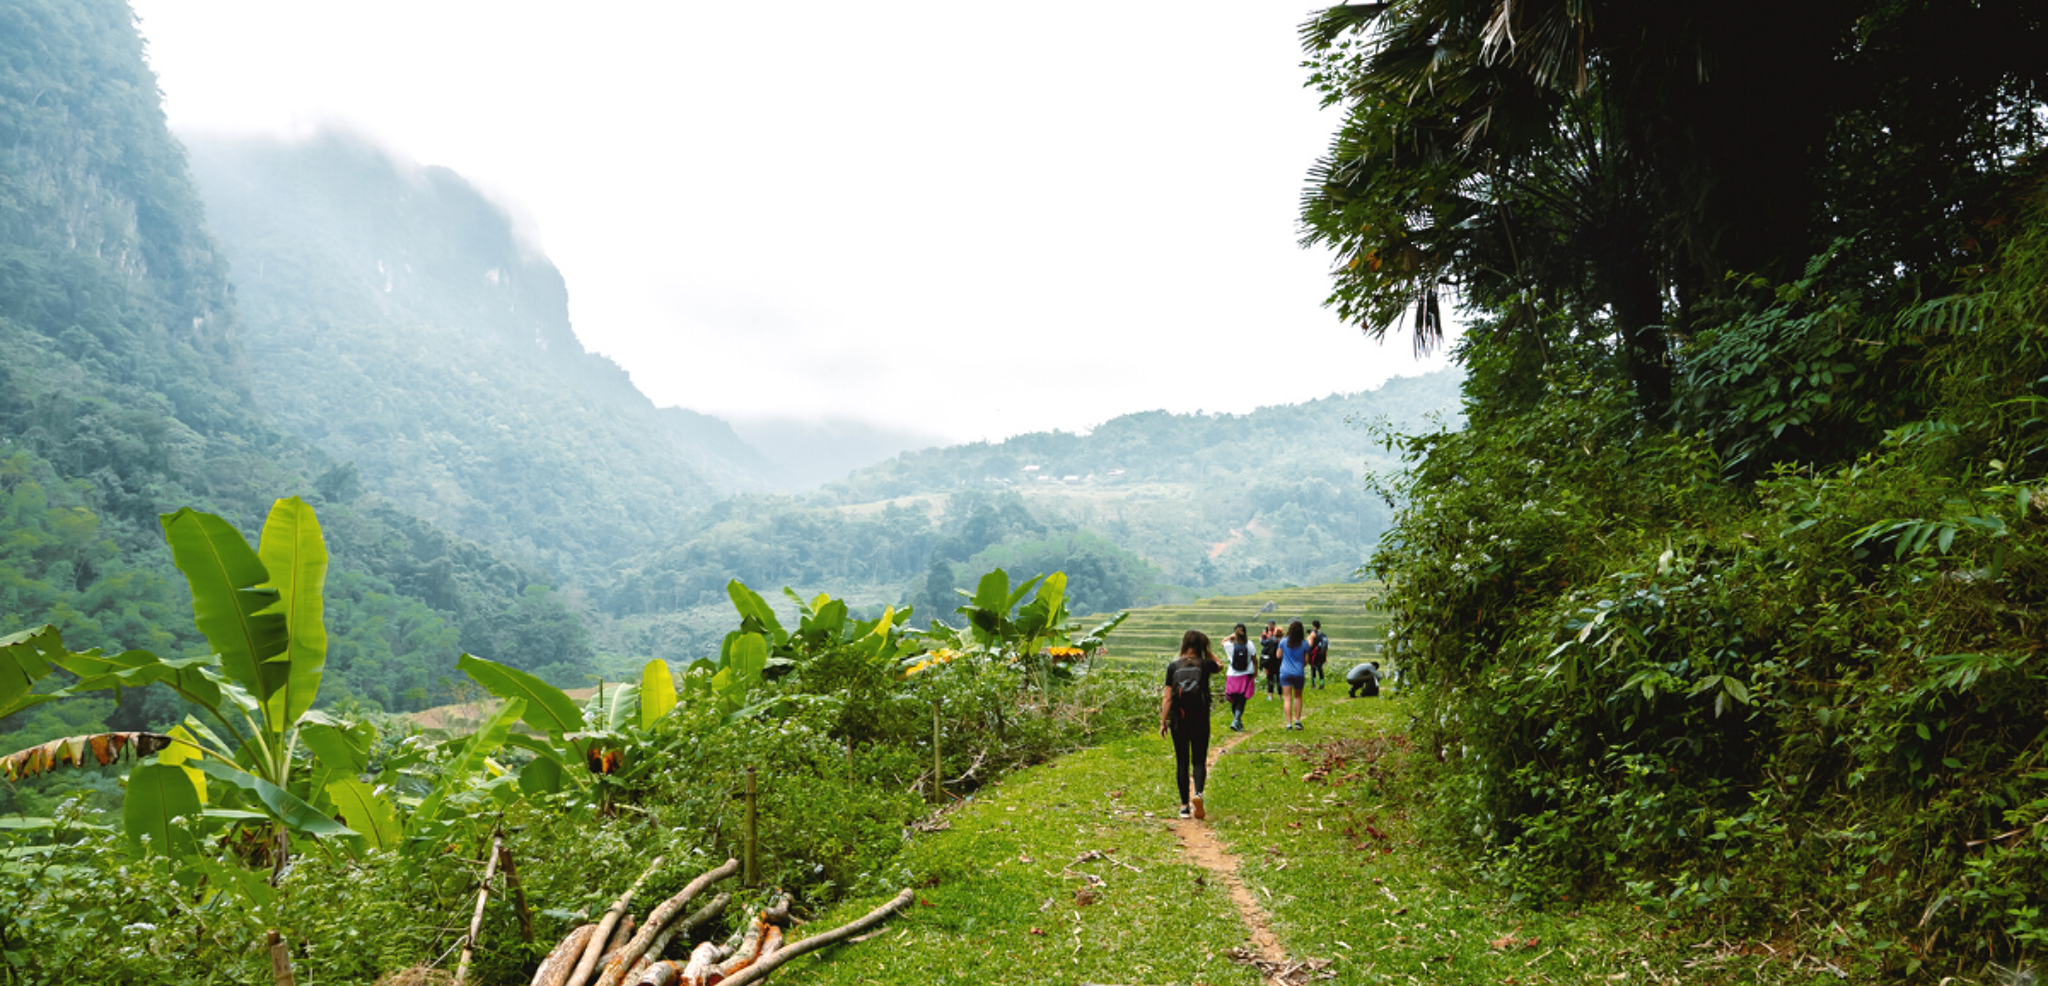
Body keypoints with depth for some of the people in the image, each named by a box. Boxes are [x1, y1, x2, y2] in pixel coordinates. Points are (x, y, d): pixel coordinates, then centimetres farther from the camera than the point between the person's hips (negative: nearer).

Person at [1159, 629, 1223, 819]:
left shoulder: (1173, 666, -2)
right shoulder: (1205, 665, -3)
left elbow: (1167, 697, -3)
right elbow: (1219, 666, 23)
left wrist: (1163, 722, 3)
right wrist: (1207, 651, 18)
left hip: (1178, 720, 1)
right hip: (1200, 720, -1)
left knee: (1182, 762, 8)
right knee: (1199, 760, 6)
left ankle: (1184, 805, 12)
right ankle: (1198, 792, -21)